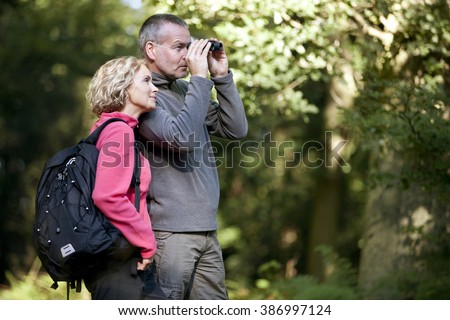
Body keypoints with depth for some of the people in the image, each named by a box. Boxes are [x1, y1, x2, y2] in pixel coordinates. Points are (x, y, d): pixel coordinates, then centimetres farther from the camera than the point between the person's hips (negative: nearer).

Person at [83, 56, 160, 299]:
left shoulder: (105, 128, 15)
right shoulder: (119, 131, -13)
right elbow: (108, 197, -23)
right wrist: (147, 243, -14)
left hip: (116, 261, 10)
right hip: (119, 262, -10)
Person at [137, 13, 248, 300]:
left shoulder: (186, 91, 15)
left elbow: (236, 130, 14)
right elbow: (182, 137, -21)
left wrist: (222, 76, 5)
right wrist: (200, 78, -15)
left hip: (207, 231, 8)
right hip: (168, 232, -8)